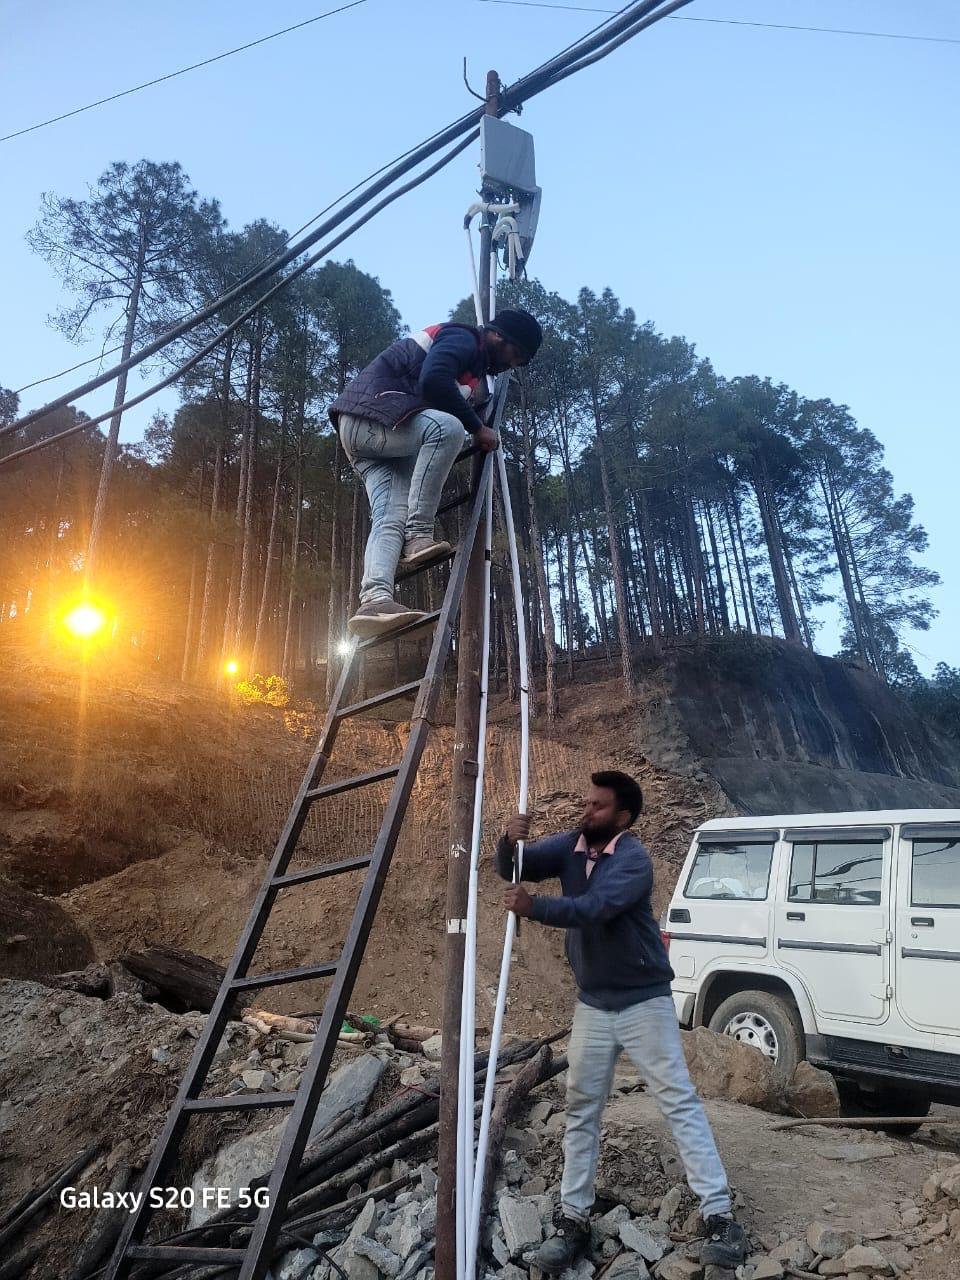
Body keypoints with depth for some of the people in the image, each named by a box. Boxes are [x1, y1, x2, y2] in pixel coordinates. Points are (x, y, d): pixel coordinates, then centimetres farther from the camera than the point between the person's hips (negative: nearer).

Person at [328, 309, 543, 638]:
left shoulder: (474, 364, 27)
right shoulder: (463, 339, -4)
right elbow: (433, 381, -23)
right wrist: (477, 427, -15)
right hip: (371, 412, -10)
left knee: (391, 516, -11)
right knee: (447, 427, -32)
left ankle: (374, 601, -30)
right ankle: (418, 536, -30)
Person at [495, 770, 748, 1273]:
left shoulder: (634, 859, -21)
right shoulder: (570, 845, -1)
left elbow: (592, 908, -35)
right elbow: (514, 870, -6)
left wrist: (534, 906, -43)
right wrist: (510, 841, -27)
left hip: (643, 1002, -6)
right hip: (592, 1005, 6)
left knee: (679, 1102, 1)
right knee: (581, 1109, 12)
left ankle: (719, 1214, 11)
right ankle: (572, 1218, 23)